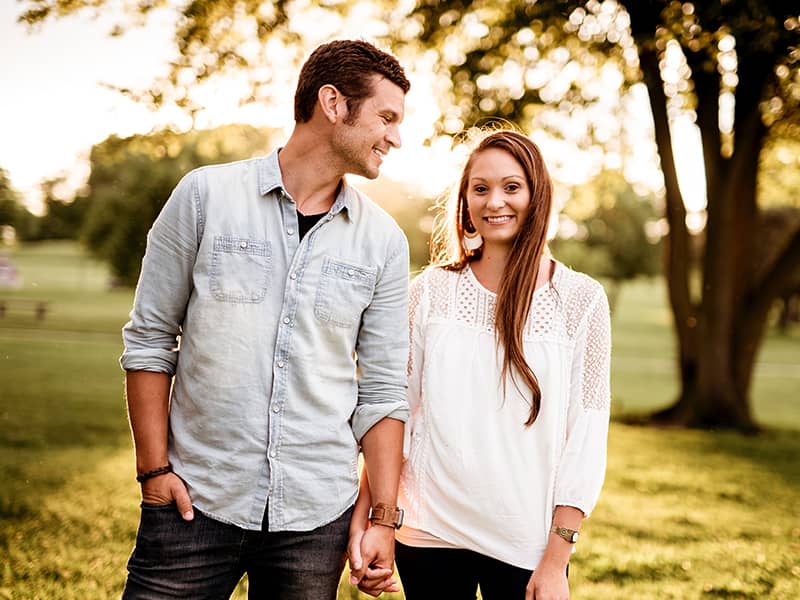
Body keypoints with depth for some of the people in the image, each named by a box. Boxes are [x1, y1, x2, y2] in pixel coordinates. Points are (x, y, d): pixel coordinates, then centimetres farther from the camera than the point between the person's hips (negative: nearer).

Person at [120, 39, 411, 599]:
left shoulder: (384, 241, 3)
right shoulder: (206, 195, -3)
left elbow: (383, 390, 5)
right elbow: (149, 338, 2)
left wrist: (384, 518, 0)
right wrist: (153, 468, -4)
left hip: (317, 514, 2)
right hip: (196, 499, -1)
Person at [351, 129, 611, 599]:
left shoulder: (581, 300, -4)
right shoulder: (432, 290, 0)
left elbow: (586, 435, -5)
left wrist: (556, 559, -8)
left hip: (527, 542, -1)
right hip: (429, 531, 1)